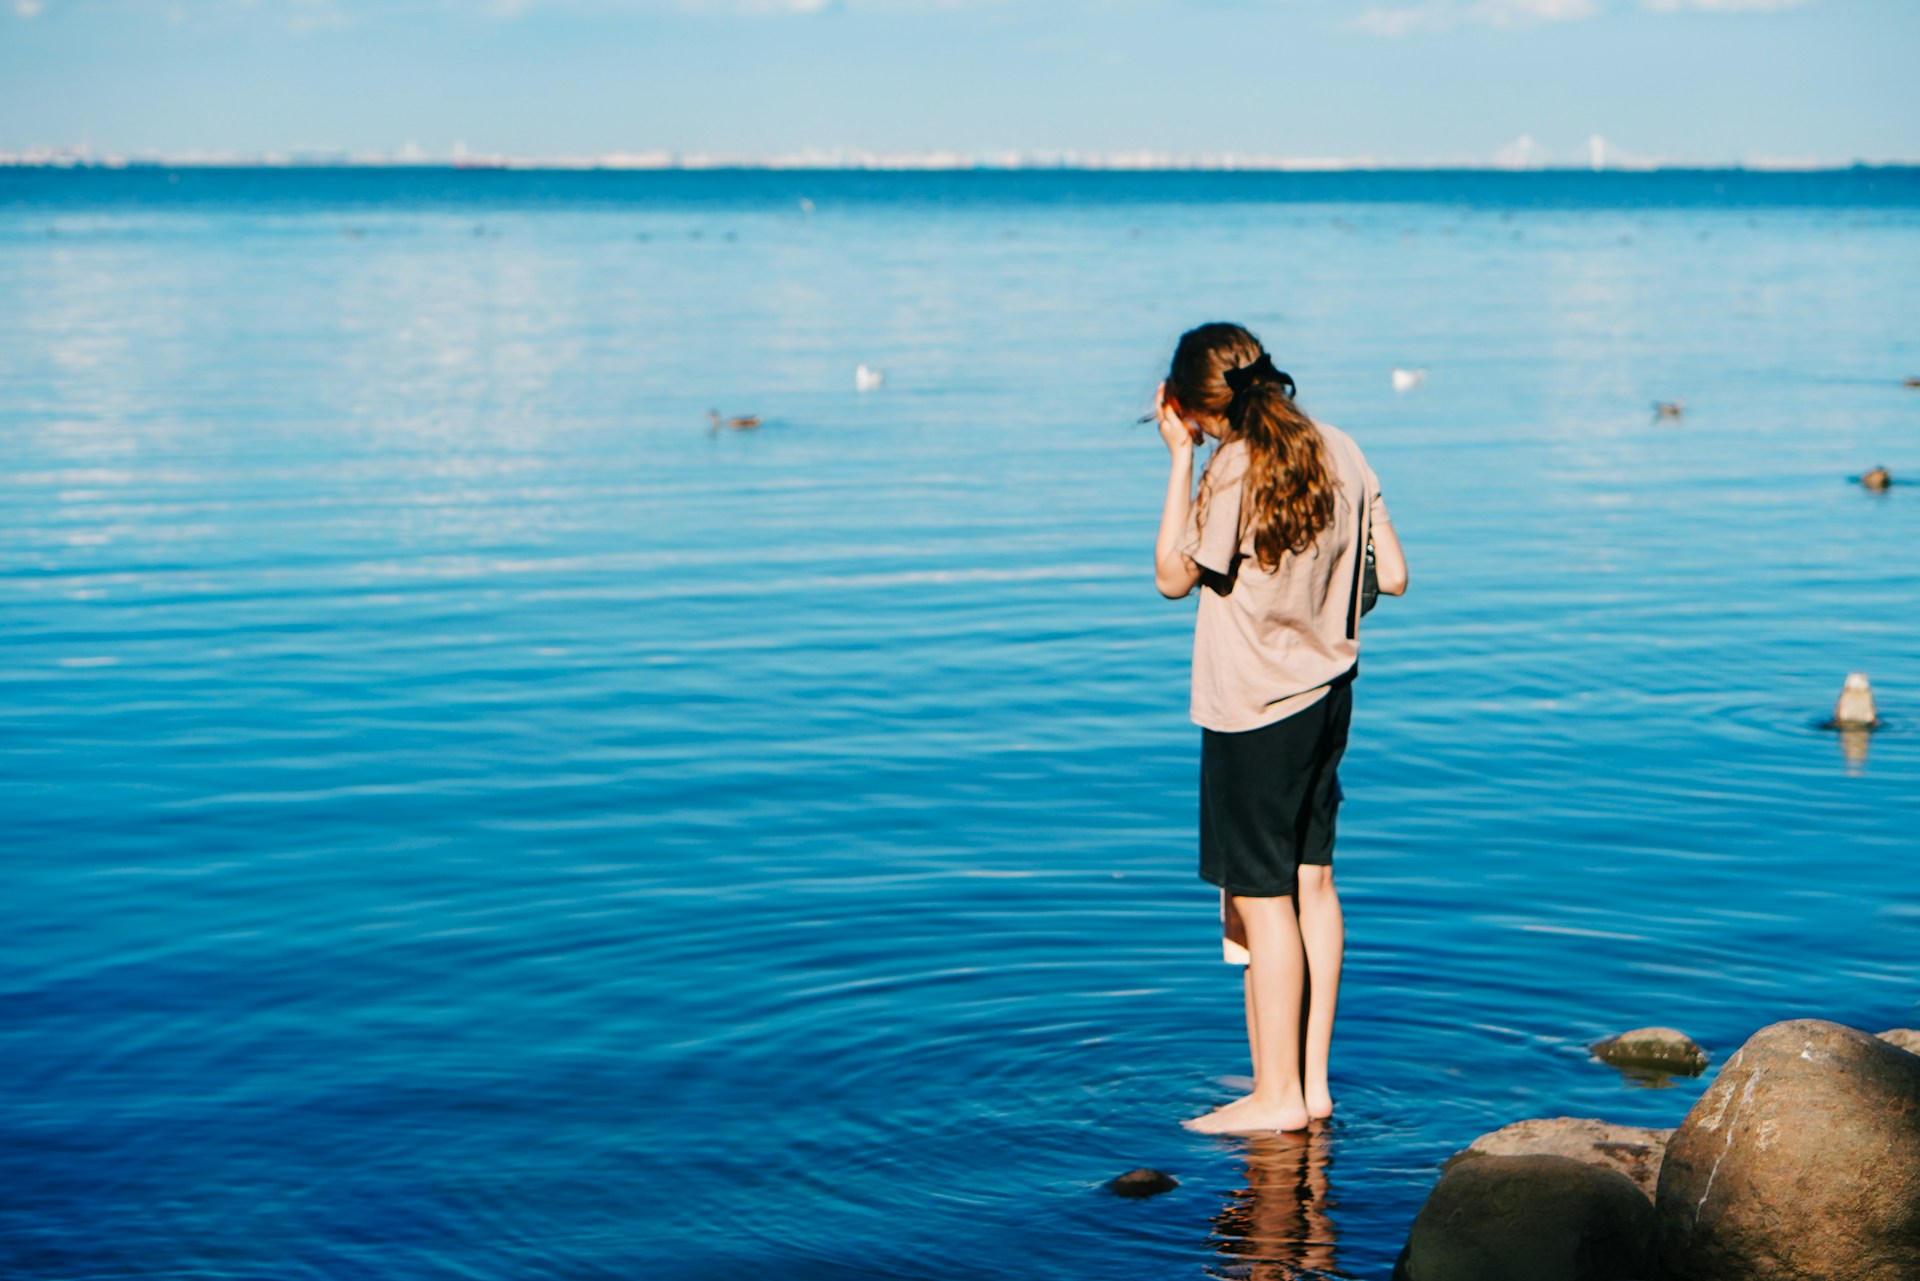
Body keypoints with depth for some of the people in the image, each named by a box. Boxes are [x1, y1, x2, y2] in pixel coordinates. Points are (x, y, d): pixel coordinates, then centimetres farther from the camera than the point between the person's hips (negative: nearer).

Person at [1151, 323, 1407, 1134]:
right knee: (1312, 882, 13)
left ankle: (1276, 1095, 5)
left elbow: (1173, 577, -8)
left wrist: (1180, 459, -9)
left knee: (1260, 898, 0)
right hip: (1328, 692, 7)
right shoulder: (1340, 452, 1)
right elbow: (1393, 577, 3)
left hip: (1254, 709, -7)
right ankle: (1313, 1082, 19)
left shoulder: (1234, 471, -19)